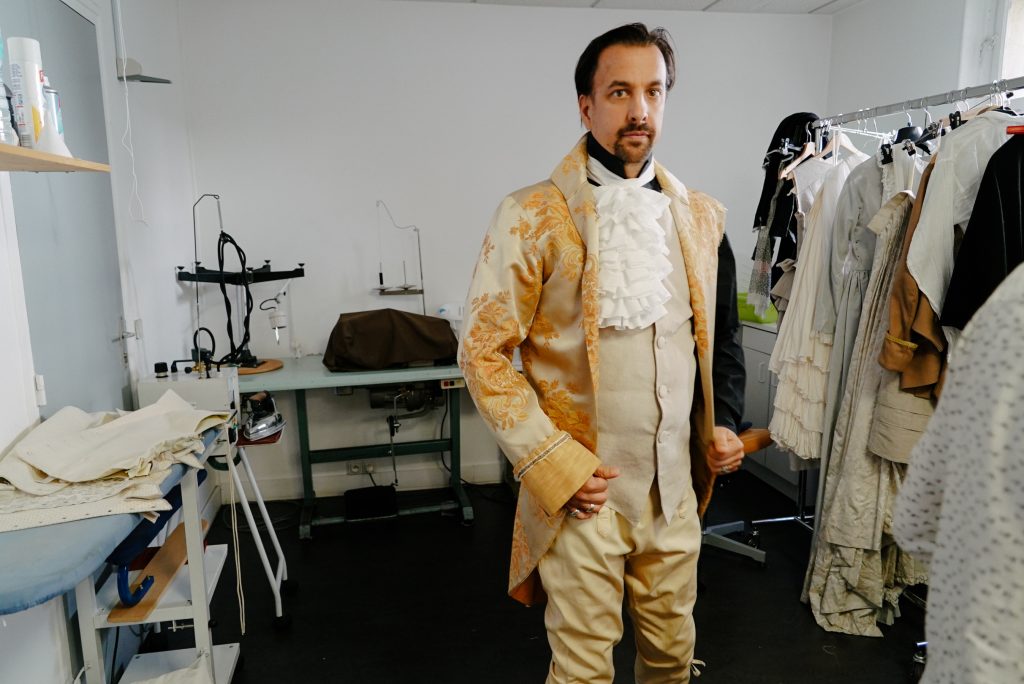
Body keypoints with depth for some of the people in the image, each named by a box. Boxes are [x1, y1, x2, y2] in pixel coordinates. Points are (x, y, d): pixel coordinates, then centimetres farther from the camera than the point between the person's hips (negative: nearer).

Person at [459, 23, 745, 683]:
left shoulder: (702, 217, 7)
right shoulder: (532, 216, -9)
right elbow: (483, 354, -10)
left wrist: (725, 423, 2)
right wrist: (556, 467, -15)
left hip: (677, 491, 5)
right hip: (583, 495, -4)